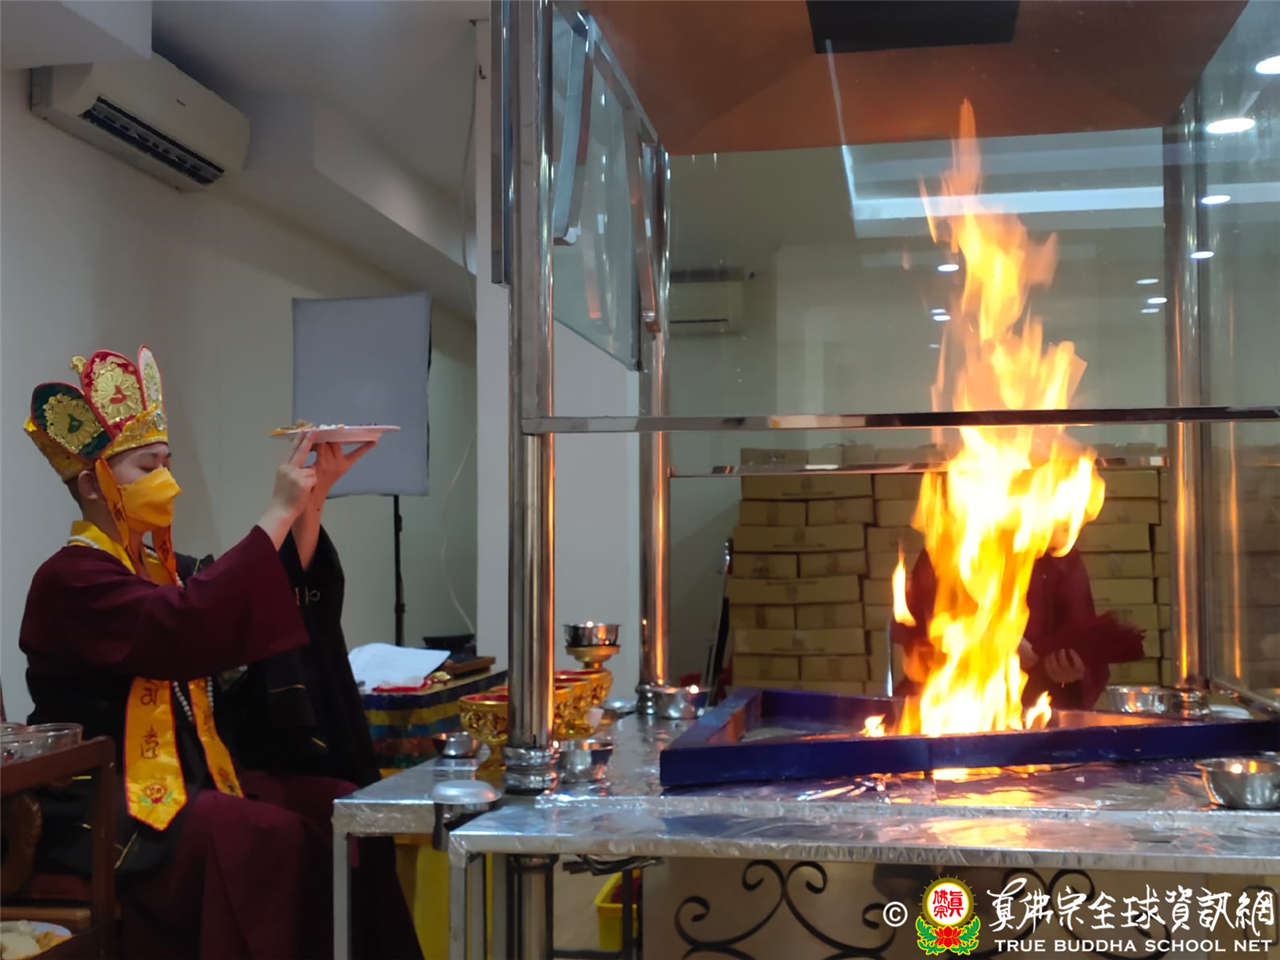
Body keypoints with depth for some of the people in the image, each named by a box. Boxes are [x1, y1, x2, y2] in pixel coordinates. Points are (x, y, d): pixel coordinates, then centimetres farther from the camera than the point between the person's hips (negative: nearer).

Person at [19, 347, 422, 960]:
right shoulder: (72, 579, -12)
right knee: (268, 835, -29)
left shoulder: (160, 566, 15)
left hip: (188, 779, 8)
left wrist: (312, 497, -5)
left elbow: (281, 601, 7)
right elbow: (182, 626, -31)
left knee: (341, 807, -8)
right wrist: (277, 513, -26)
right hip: (105, 808, -8)